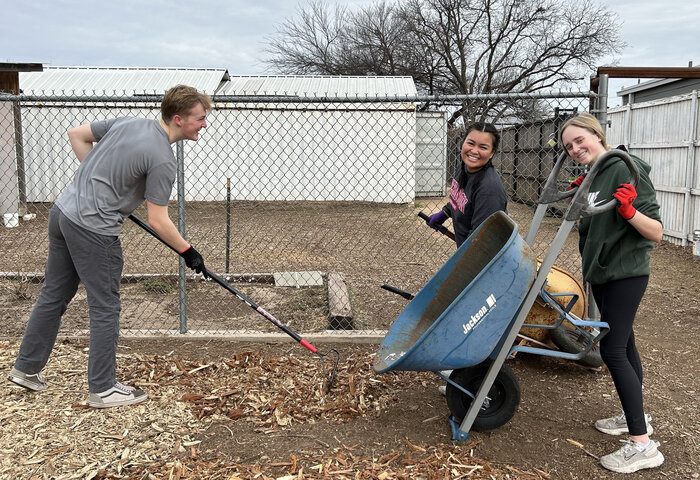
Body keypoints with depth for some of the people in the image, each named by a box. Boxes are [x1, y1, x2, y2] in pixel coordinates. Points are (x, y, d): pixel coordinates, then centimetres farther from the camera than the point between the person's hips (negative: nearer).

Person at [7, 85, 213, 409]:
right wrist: (188, 252, -4)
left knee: (54, 294, 20)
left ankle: (26, 368, 34)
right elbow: (158, 221, -17)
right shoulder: (162, 160, -18)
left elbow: (76, 135, 16)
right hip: (93, 230, -9)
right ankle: (102, 390, 16)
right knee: (105, 308, 4)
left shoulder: (127, 122, 7)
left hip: (62, 211, 9)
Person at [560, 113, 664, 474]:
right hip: (601, 272, 9)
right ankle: (634, 415, 33)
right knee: (623, 343, 17)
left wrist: (628, 211, -36)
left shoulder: (626, 171, -17)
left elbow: (656, 233, -20)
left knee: (612, 349, -11)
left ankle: (642, 444, -5)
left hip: (625, 273, -9)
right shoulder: (591, 176, 7)